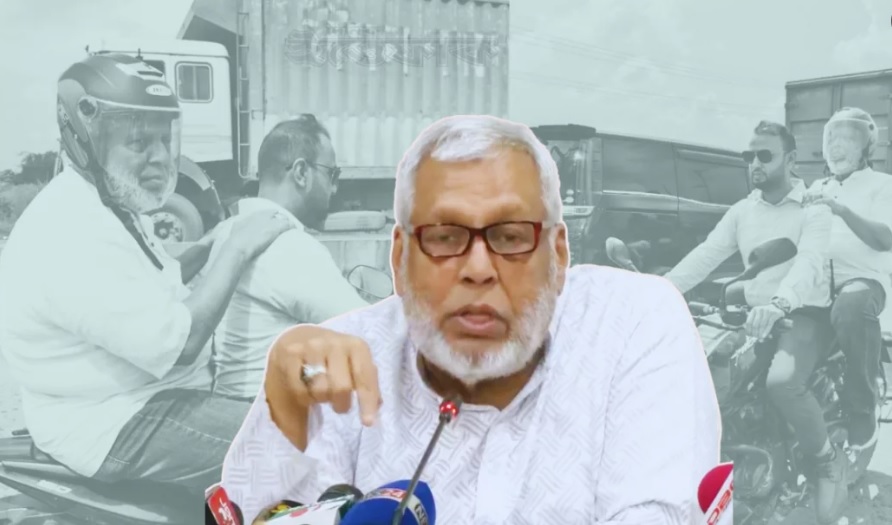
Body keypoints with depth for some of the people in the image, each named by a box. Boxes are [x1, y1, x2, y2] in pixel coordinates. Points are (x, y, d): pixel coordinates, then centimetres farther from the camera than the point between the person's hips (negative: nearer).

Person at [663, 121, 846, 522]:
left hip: (805, 314, -6)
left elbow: (810, 261, -25)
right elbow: (705, 255, 3)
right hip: (752, 313, 6)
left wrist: (778, 304, -45)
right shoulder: (741, 211, 12)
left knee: (782, 380, -36)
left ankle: (829, 461, -11)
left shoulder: (815, 208, -6)